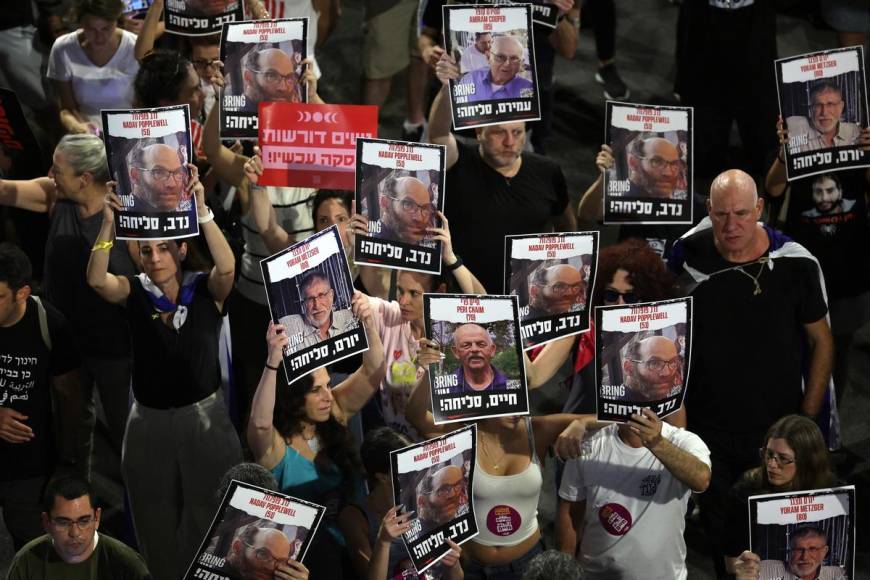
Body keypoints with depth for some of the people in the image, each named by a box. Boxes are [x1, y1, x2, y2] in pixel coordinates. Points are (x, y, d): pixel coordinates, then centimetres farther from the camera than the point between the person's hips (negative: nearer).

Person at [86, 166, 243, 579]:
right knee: (157, 520, 13)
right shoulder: (134, 292, -3)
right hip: (150, 421, 2)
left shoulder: (205, 289, -6)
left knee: (210, 517, 5)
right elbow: (96, 279, -21)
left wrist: (202, 210, -36)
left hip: (204, 416, -2)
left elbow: (227, 267, -27)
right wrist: (109, 223, -34)